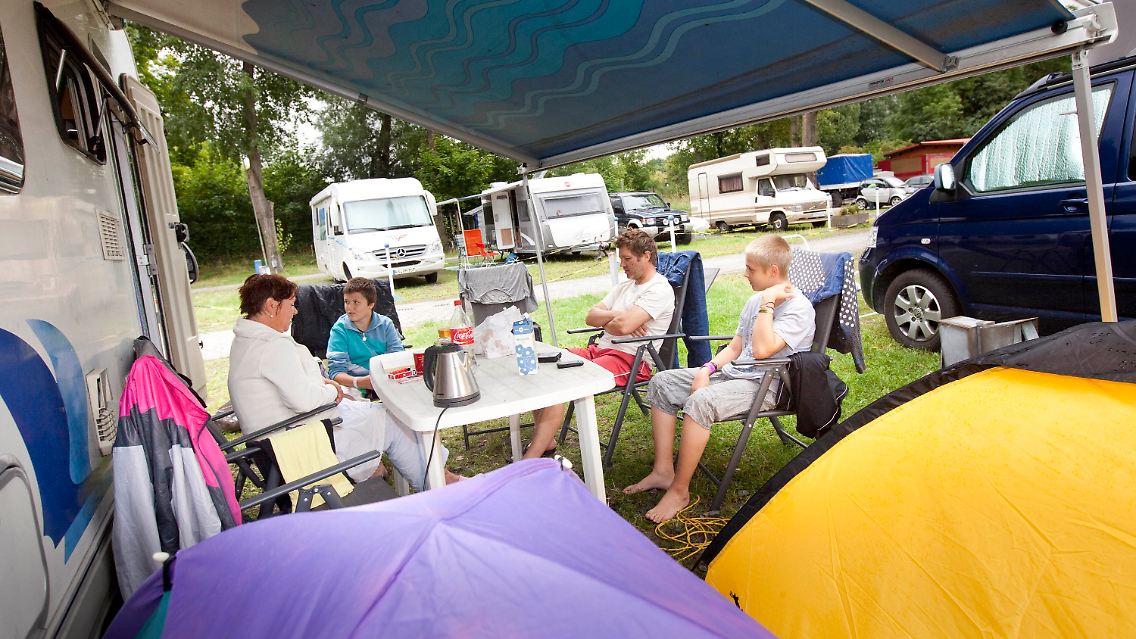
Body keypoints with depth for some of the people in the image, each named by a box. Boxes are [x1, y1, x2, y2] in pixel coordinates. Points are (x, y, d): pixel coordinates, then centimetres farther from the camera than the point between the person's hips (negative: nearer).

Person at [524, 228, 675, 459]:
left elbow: (623, 326, -22)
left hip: (630, 359, -9)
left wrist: (605, 322, 1)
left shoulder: (659, 290, -8)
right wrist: (616, 316, -6)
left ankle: (531, 459, -26)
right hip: (599, 349, 9)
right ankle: (542, 441, -2)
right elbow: (590, 316, 14)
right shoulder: (625, 286, 22)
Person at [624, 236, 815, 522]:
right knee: (662, 383, 0)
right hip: (733, 373, 9)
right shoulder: (756, 300, 13)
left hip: (764, 386, -9)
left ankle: (679, 491, -20)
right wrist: (708, 369, 0)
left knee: (700, 402, -34)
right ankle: (663, 471, 0)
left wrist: (767, 304, -20)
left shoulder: (798, 308, -14)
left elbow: (762, 350, -28)